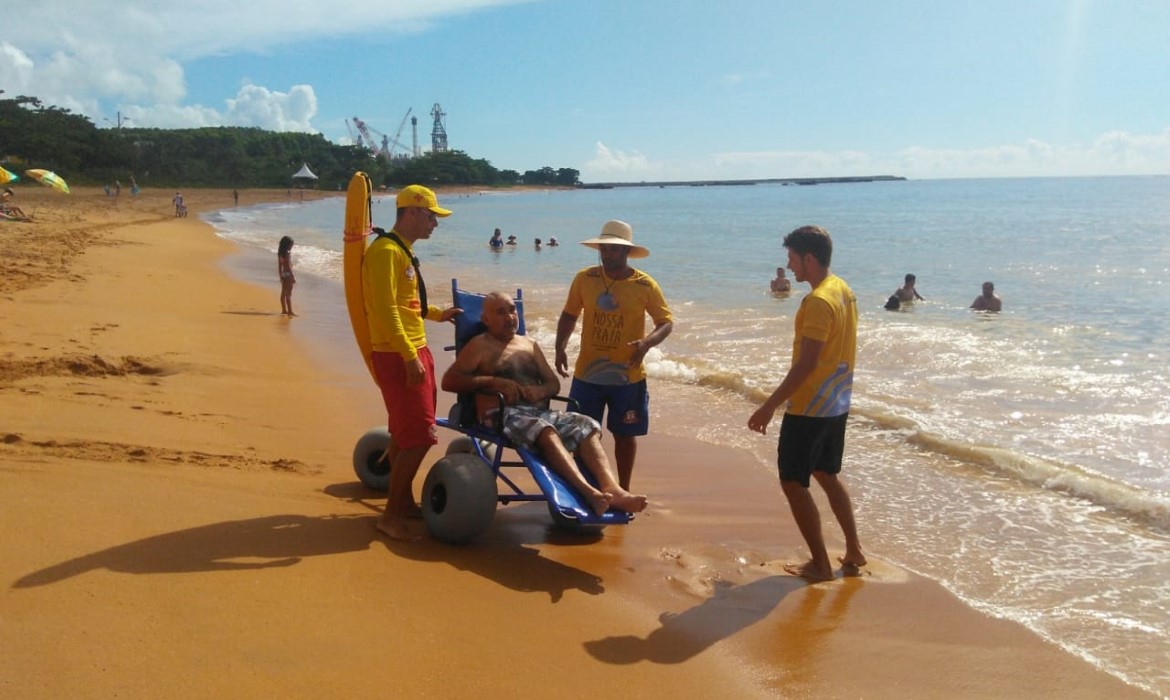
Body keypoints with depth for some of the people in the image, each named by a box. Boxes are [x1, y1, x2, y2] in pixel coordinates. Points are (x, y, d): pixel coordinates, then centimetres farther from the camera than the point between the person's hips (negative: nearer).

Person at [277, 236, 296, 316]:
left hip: (283, 274, 9)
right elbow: (289, 266, -20)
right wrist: (293, 276, -16)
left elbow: (279, 266, 13)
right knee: (288, 294, -6)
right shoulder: (287, 253, -17)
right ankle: (290, 311, -3)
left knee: (283, 293, 13)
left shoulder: (280, 253, 7)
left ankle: (284, 310, 21)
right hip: (288, 274, -9)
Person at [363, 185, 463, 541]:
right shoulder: (386, 251, -16)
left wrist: (438, 314, 32)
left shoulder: (403, 251, 15)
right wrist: (410, 357, -25)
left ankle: (404, 501, 28)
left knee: (406, 433, 17)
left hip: (415, 351, 10)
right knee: (418, 436, -10)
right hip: (398, 356, -10)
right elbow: (385, 310, -23)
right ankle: (392, 515, -2)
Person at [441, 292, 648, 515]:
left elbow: (554, 383, 24)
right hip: (502, 414, -6)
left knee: (587, 426, -20)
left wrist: (541, 391, -2)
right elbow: (449, 380, -3)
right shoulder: (480, 346, 9)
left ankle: (611, 489, -39)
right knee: (545, 431, -38)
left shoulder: (529, 344, 26)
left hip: (539, 412, 6)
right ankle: (589, 493, -51)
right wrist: (492, 381, -14)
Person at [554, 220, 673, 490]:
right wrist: (560, 347, -6)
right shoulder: (584, 279, -3)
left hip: (627, 376, -1)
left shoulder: (645, 285, -8)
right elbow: (569, 315, 8)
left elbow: (666, 322, -3)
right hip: (587, 373, 1)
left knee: (624, 434, 11)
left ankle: (623, 490, 28)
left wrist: (647, 342, -22)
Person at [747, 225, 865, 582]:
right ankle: (854, 551, 28)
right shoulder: (844, 291, 8)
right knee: (827, 475, 22)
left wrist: (769, 406, -23)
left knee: (793, 482, 2)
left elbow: (807, 363, -25)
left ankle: (820, 564, 9)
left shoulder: (819, 301, -22)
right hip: (837, 403, 10)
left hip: (809, 407, -10)